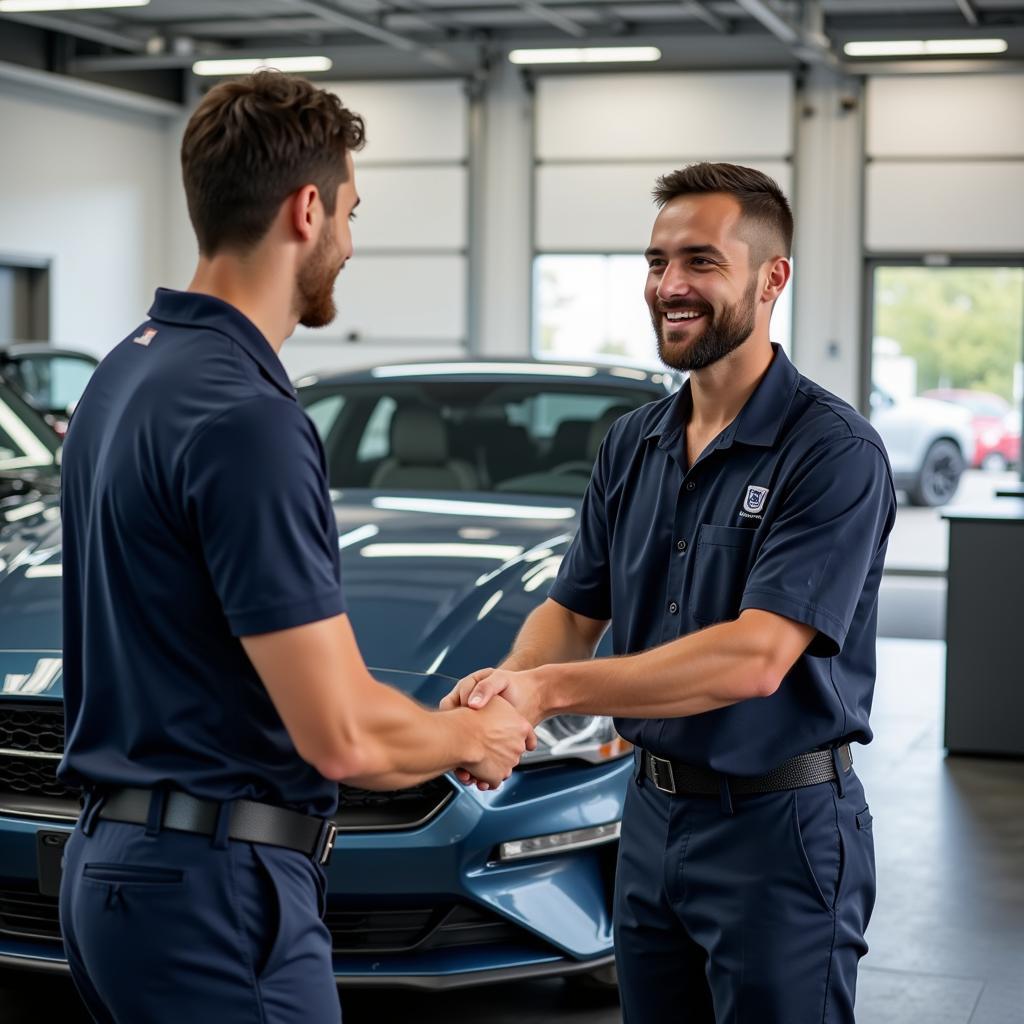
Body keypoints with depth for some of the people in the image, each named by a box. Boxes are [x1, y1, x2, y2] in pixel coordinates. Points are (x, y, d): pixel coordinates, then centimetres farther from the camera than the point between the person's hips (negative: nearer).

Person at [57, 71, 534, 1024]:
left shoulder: (128, 373, 8)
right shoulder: (245, 418, -22)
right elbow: (342, 735, -23)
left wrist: (433, 720, 17)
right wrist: (474, 737, -2)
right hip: (213, 888, -9)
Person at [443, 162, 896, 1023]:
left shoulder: (834, 451, -17)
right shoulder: (633, 444, 7)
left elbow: (755, 659, -26)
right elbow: (574, 610, 10)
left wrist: (552, 687, -28)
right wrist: (508, 686, -13)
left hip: (778, 825, -6)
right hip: (653, 815, 7)